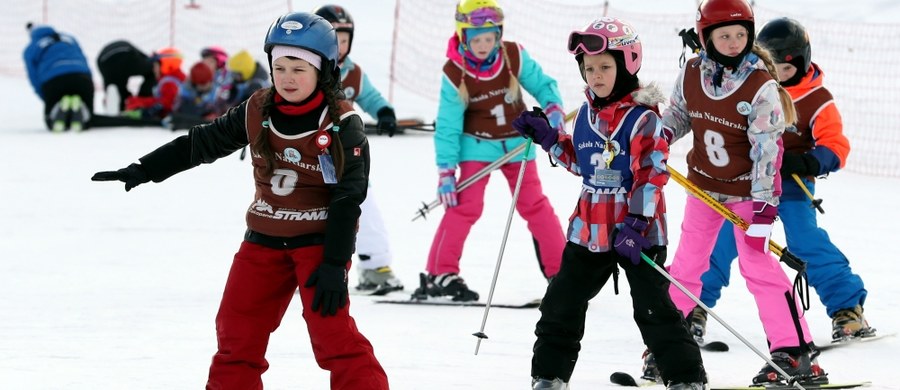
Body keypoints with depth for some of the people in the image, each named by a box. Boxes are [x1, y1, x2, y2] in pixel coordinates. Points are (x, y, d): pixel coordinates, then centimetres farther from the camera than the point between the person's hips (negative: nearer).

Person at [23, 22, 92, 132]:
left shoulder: (30, 50, 20)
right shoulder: (69, 38, 29)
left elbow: (35, 80, 10)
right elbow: (84, 63, 24)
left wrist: (47, 99, 15)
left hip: (53, 82, -2)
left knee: (52, 123, 18)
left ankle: (60, 109, -18)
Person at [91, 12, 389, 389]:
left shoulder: (342, 126, -14)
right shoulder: (257, 113, -1)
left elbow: (348, 199, -13)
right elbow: (200, 143, 9)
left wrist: (334, 264, -17)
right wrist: (142, 170, 7)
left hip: (319, 241, -5)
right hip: (264, 242, 5)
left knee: (334, 335, -15)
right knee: (237, 332, 7)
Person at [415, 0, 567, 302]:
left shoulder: (514, 56, -14)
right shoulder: (454, 74, -18)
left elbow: (541, 84, -1)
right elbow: (447, 126, -13)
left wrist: (553, 107, -22)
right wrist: (445, 172, -15)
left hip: (516, 142, 2)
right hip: (477, 144, -2)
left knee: (534, 205, 6)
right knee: (466, 205, -13)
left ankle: (560, 271, 12)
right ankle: (440, 273, -7)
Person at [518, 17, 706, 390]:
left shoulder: (643, 118, -14)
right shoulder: (586, 114, 8)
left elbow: (652, 174, -17)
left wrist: (636, 225, -23)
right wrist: (547, 138, 10)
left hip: (638, 231, -7)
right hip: (590, 227, 7)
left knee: (653, 308, -6)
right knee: (562, 302, 11)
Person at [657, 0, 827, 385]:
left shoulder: (762, 87, -20)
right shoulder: (690, 75, -8)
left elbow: (768, 151, -21)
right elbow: (678, 115, 13)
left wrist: (764, 206, -25)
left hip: (746, 191, -4)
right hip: (703, 186, 4)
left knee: (758, 266, -13)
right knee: (686, 265, 12)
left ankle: (795, 353, -10)